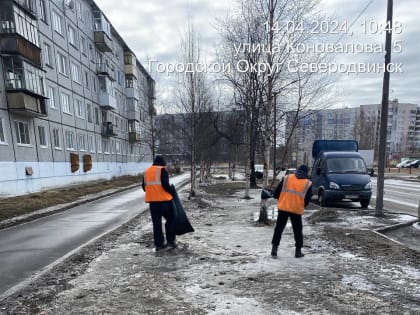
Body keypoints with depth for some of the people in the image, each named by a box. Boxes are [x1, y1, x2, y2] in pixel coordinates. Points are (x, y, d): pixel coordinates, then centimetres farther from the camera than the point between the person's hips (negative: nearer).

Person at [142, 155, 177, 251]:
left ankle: (159, 243, 15)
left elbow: (144, 186, 15)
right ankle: (170, 240, 10)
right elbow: (165, 184, -16)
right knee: (170, 219, 10)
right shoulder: (162, 170, -6)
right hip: (164, 199, -5)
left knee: (156, 222, 11)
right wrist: (171, 192, 0)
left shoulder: (147, 171, 14)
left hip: (152, 201, 6)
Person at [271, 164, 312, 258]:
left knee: (279, 228, 10)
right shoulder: (308, 183, 1)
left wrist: (275, 196, 22)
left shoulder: (286, 178, 0)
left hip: (283, 208, 1)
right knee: (298, 230, 15)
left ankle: (274, 249, 11)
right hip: (297, 210, 0)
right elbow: (307, 199, 5)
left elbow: (277, 192, 1)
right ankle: (298, 251, 20)